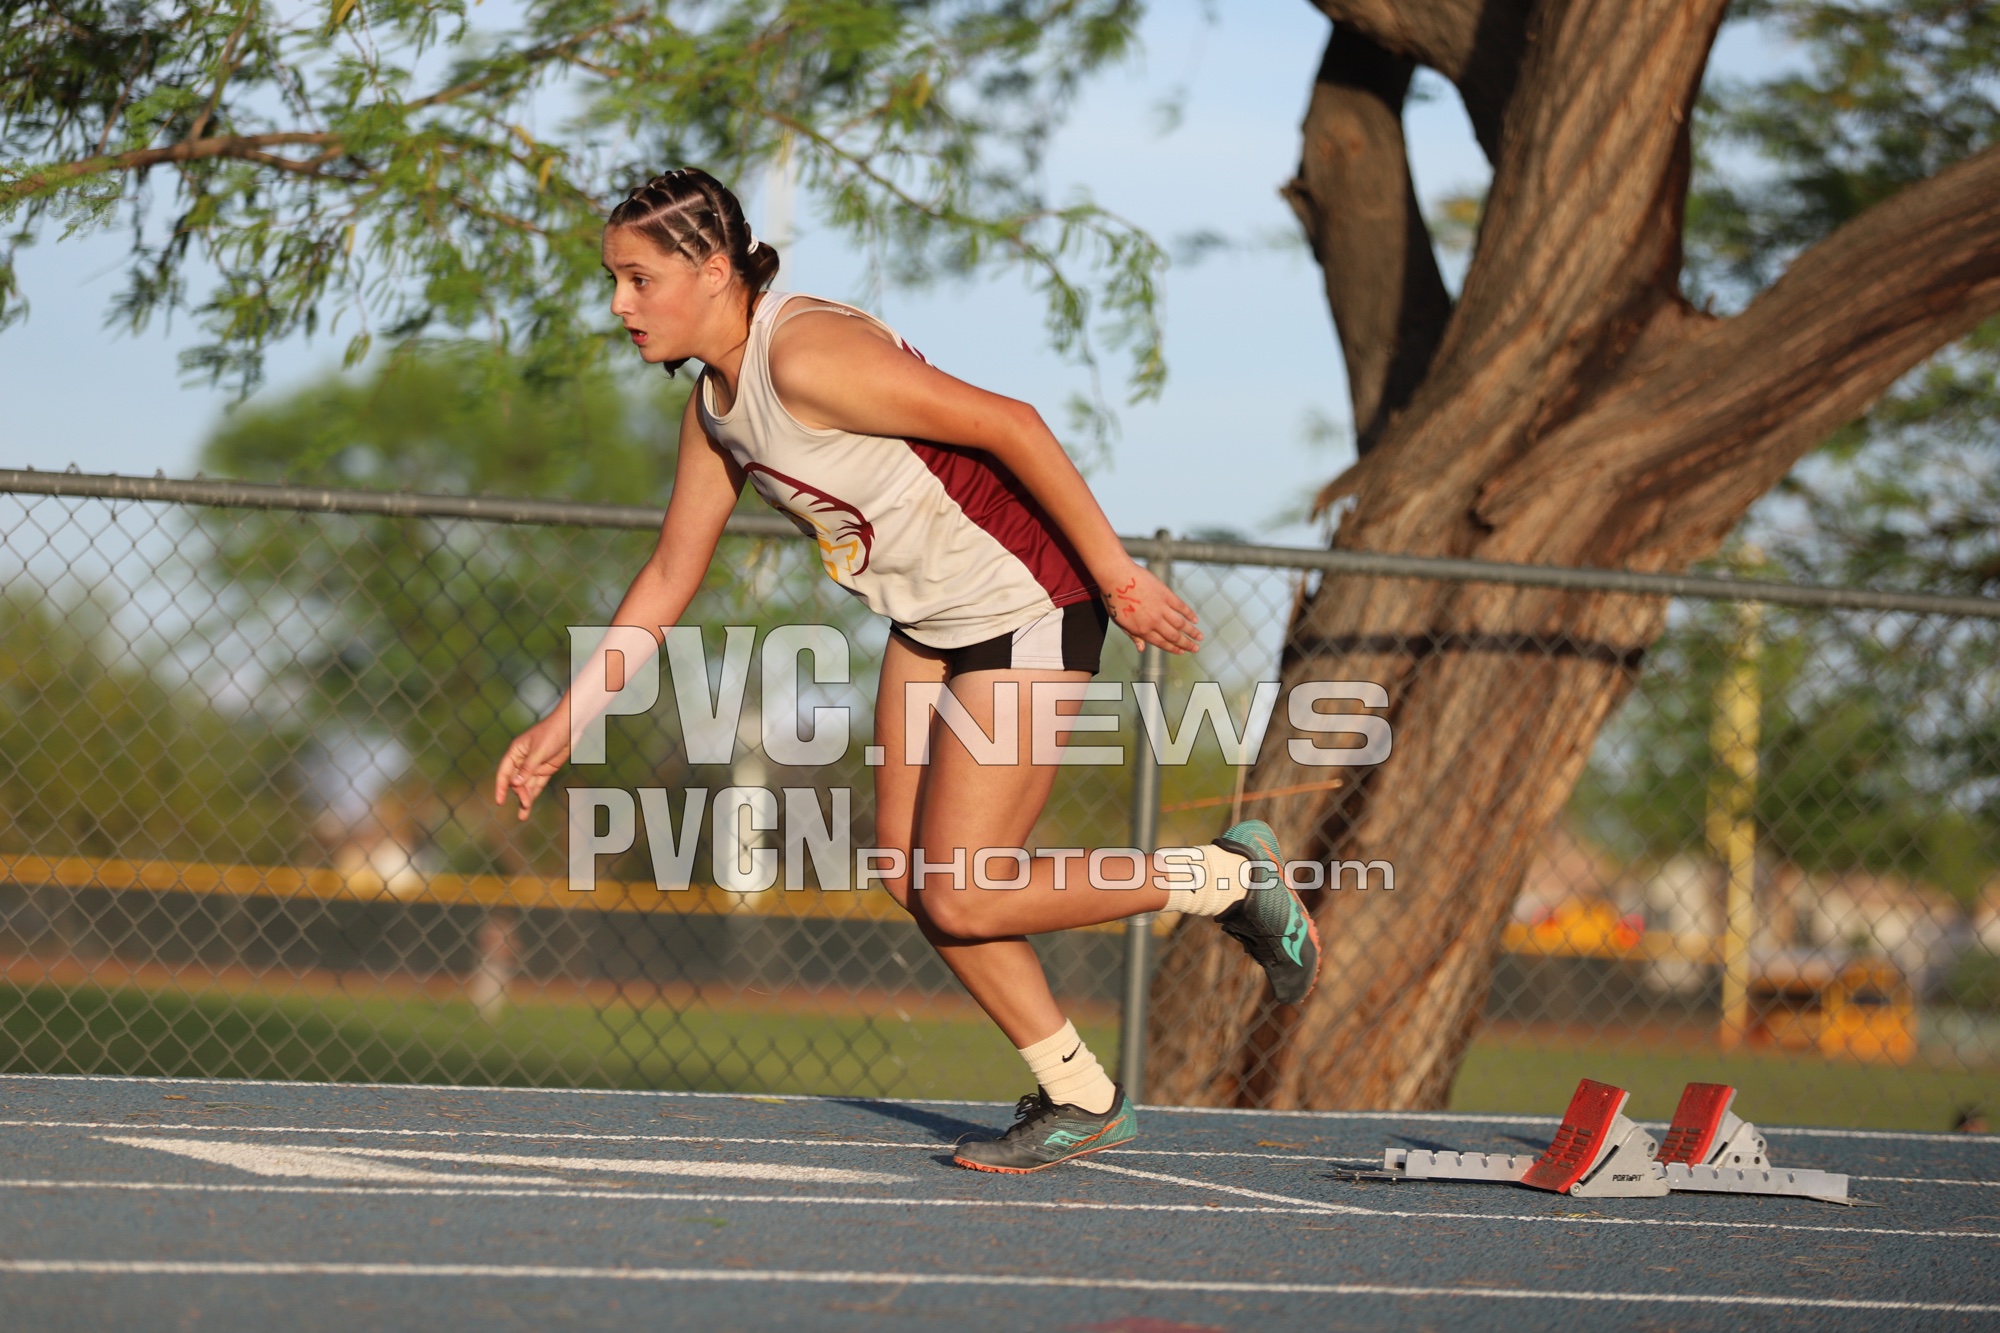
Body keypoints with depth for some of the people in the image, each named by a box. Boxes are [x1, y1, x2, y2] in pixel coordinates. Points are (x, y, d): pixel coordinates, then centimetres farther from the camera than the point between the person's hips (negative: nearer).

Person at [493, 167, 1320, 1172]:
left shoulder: (807, 356, -26)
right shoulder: (714, 408, 4)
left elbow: (1010, 424, -25)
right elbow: (667, 580, 14)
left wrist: (1118, 577, -21)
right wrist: (563, 724, 9)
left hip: (1027, 604, -9)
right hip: (929, 623, 9)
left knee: (963, 898, -10)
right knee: (912, 881, 6)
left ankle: (1231, 877, 7)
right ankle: (1076, 1097, 19)